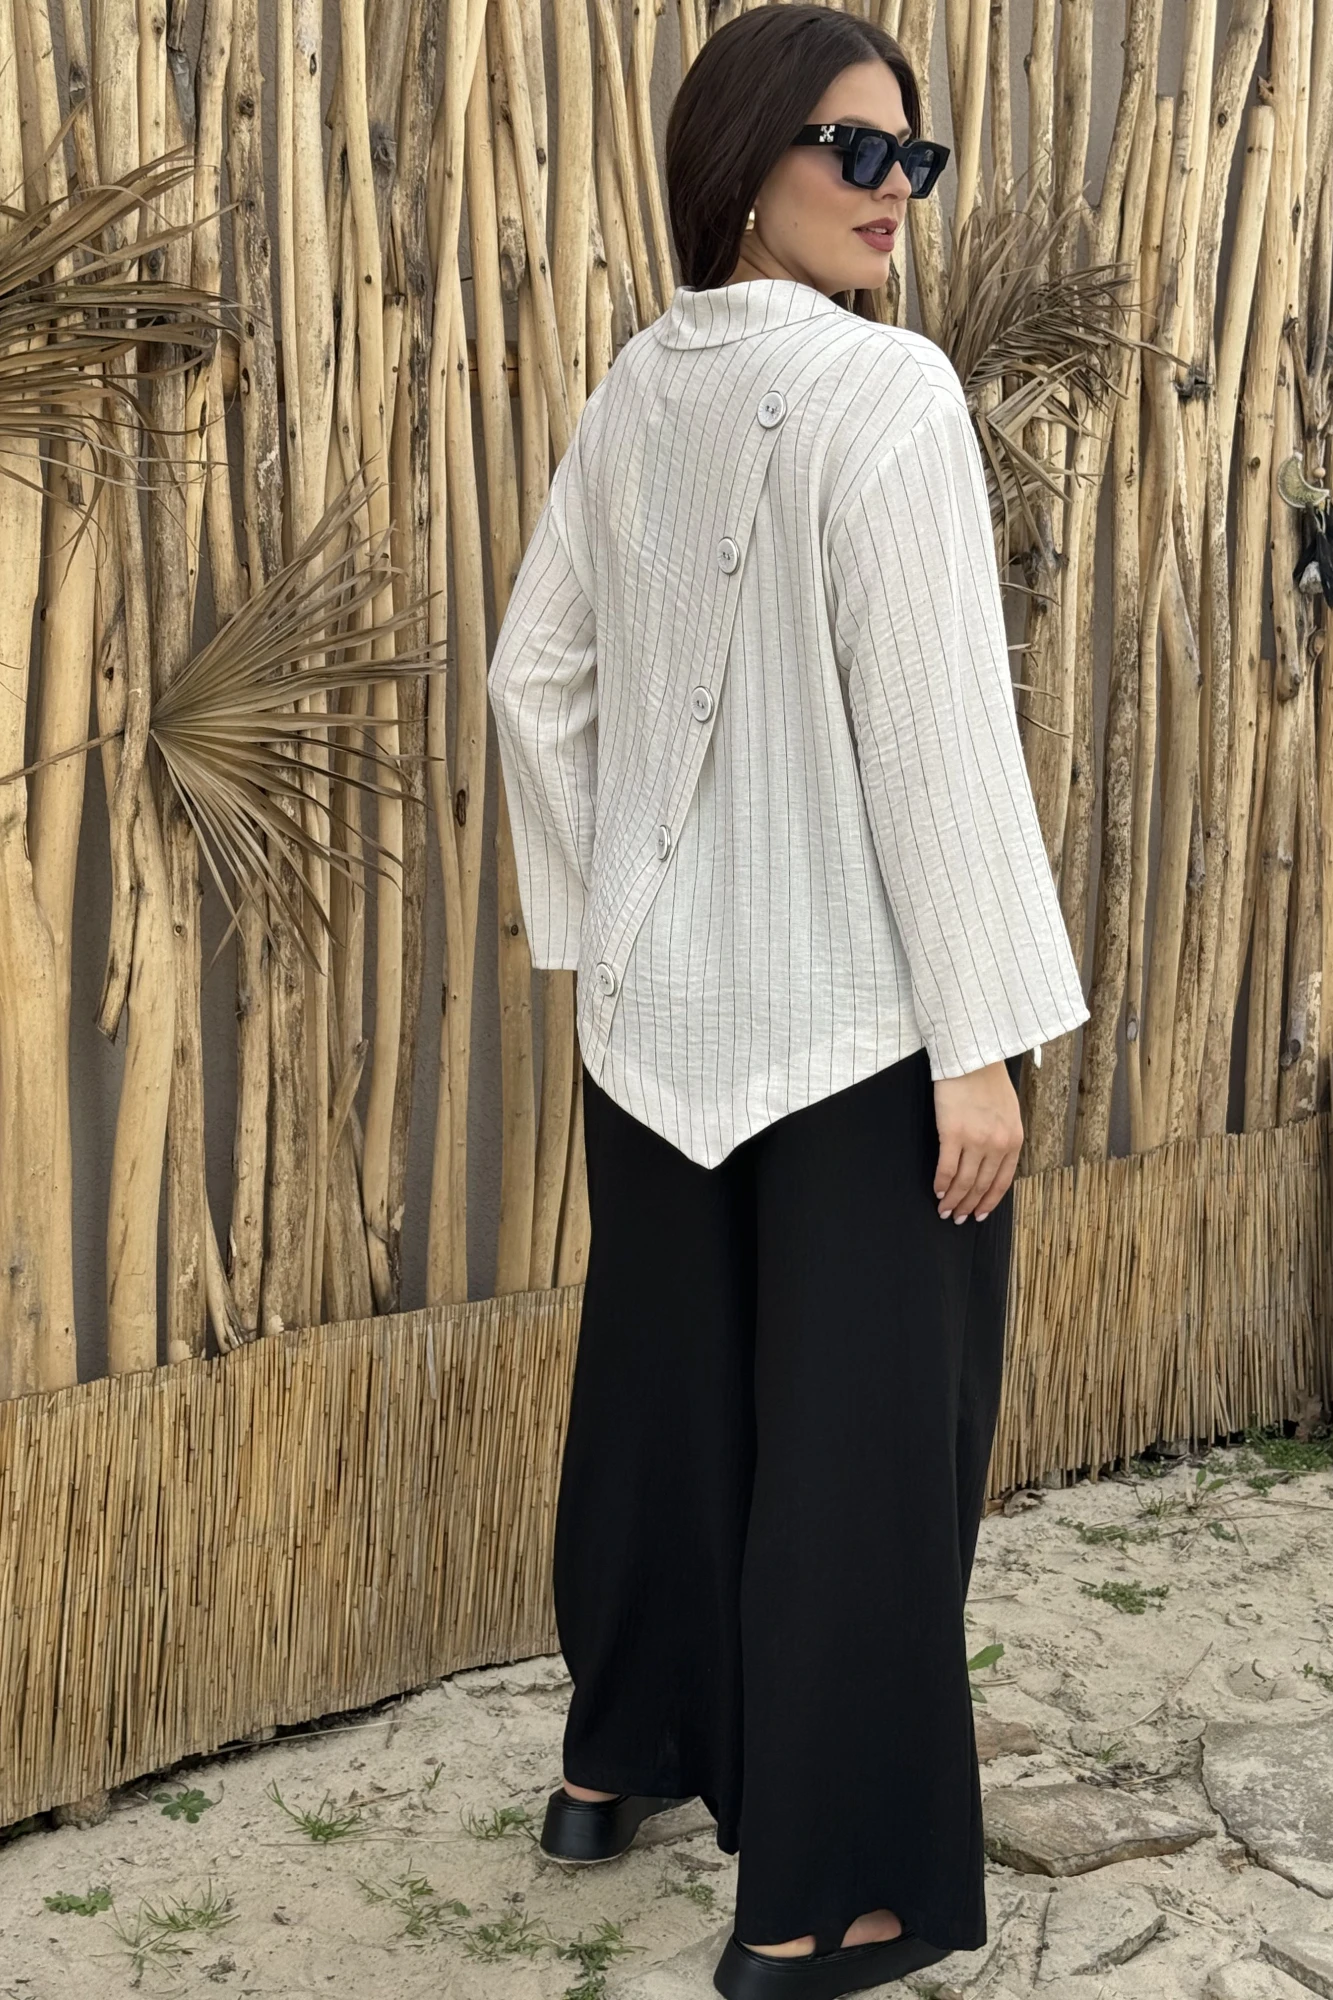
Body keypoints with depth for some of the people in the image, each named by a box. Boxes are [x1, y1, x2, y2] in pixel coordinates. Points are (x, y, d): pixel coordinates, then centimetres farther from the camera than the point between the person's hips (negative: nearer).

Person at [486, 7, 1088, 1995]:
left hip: (662, 1004, 7)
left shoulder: (636, 390, 6)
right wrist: (981, 1038, -15)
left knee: (661, 1377, 20)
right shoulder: (885, 392, -16)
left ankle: (619, 1756, 38)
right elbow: (932, 728, -19)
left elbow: (538, 676, 10)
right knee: (859, 1429, 4)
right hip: (851, 1009, -7)